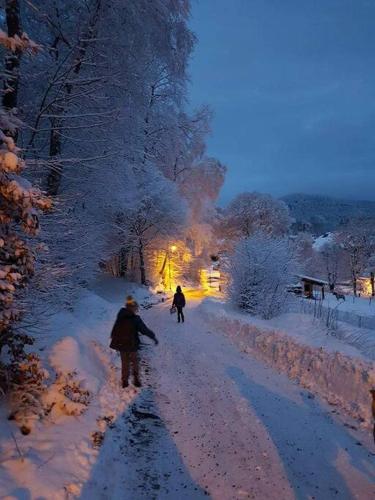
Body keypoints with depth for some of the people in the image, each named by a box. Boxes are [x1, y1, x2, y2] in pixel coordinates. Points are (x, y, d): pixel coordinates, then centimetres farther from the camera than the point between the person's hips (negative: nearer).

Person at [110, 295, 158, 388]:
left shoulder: (120, 317, -2)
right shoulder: (135, 319, -17)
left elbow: (114, 329, 9)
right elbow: (145, 330, -13)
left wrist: (113, 338, 25)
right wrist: (154, 337, -3)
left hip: (120, 344, 4)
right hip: (131, 345, -4)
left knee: (124, 363, 19)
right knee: (135, 362, 17)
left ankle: (124, 381, 24)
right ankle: (136, 380, 19)